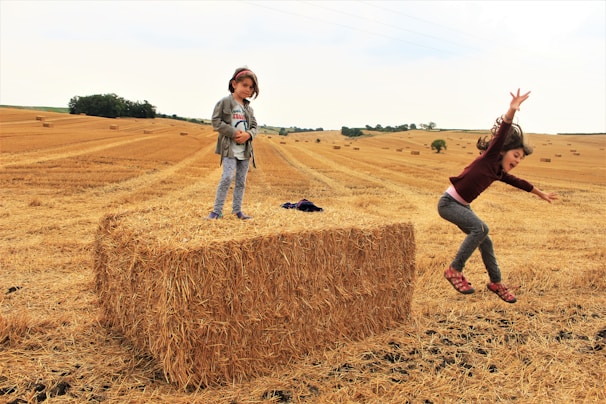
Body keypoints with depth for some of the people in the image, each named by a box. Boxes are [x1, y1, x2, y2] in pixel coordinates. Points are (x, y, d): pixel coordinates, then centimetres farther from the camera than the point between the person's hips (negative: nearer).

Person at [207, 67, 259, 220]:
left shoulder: (249, 108, 13)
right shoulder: (224, 102, -4)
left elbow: (254, 127, 12)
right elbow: (216, 122, -9)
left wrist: (248, 134, -11)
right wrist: (234, 133, -17)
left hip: (245, 149, 6)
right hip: (229, 148, -6)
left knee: (241, 180, 9)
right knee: (227, 177, -15)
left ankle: (237, 210, 20)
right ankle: (217, 210, -6)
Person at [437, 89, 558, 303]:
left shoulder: (499, 172, 8)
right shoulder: (489, 158, -14)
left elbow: (519, 182, 27)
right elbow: (501, 134, -30)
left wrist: (541, 194, 40)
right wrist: (512, 110, -45)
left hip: (462, 206, 9)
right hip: (448, 202, -9)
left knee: (484, 240, 9)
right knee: (480, 228, -25)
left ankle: (496, 282, 24)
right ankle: (454, 270, -15)